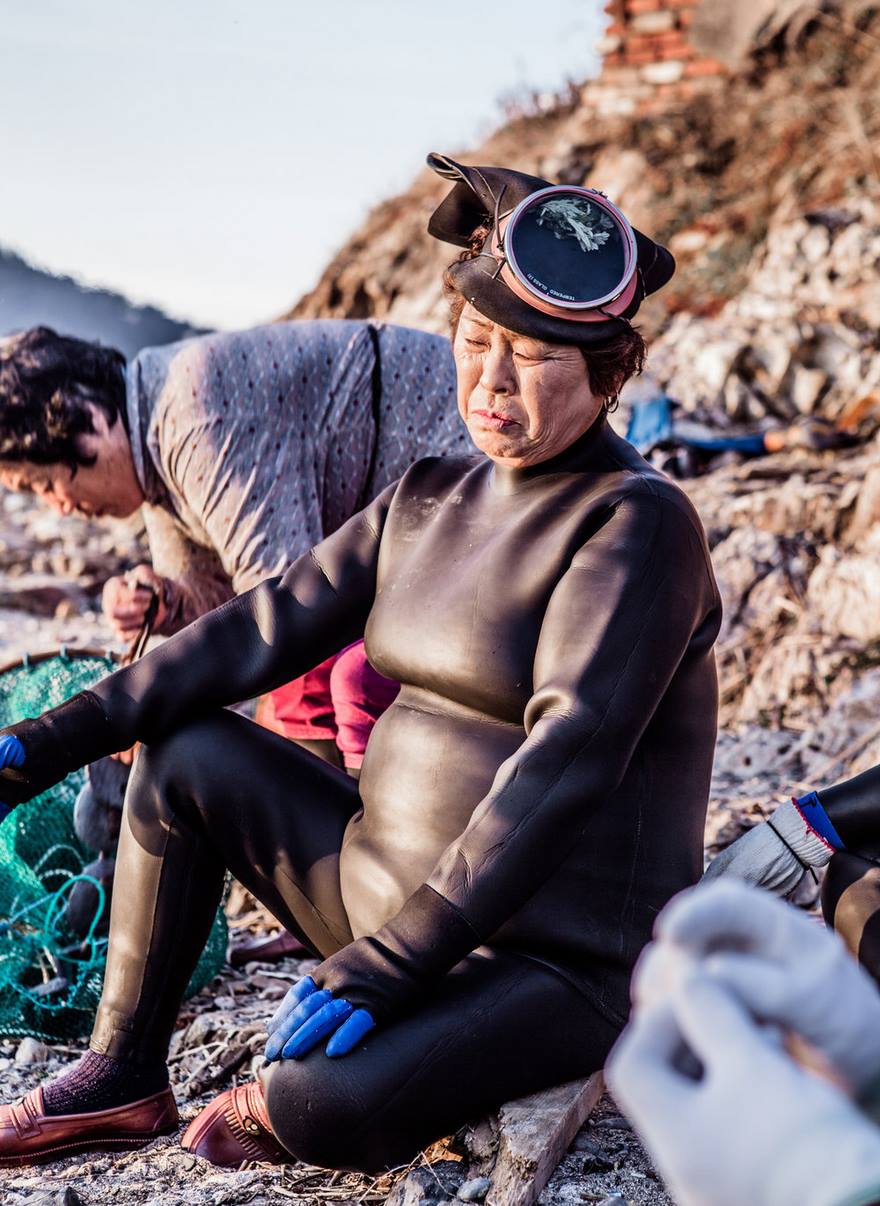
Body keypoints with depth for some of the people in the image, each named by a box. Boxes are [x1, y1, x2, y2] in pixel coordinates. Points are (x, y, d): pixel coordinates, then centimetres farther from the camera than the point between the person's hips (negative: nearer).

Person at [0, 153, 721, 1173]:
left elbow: (563, 760, -26)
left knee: (321, 1113, -33)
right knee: (187, 753, 3)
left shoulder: (637, 523, -17)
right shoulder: (429, 498, 7)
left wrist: (385, 965, -29)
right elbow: (270, 627, 4)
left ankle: (284, 1102, 4)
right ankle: (122, 1079, 13)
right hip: (397, 899, 8)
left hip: (556, 964, -7)